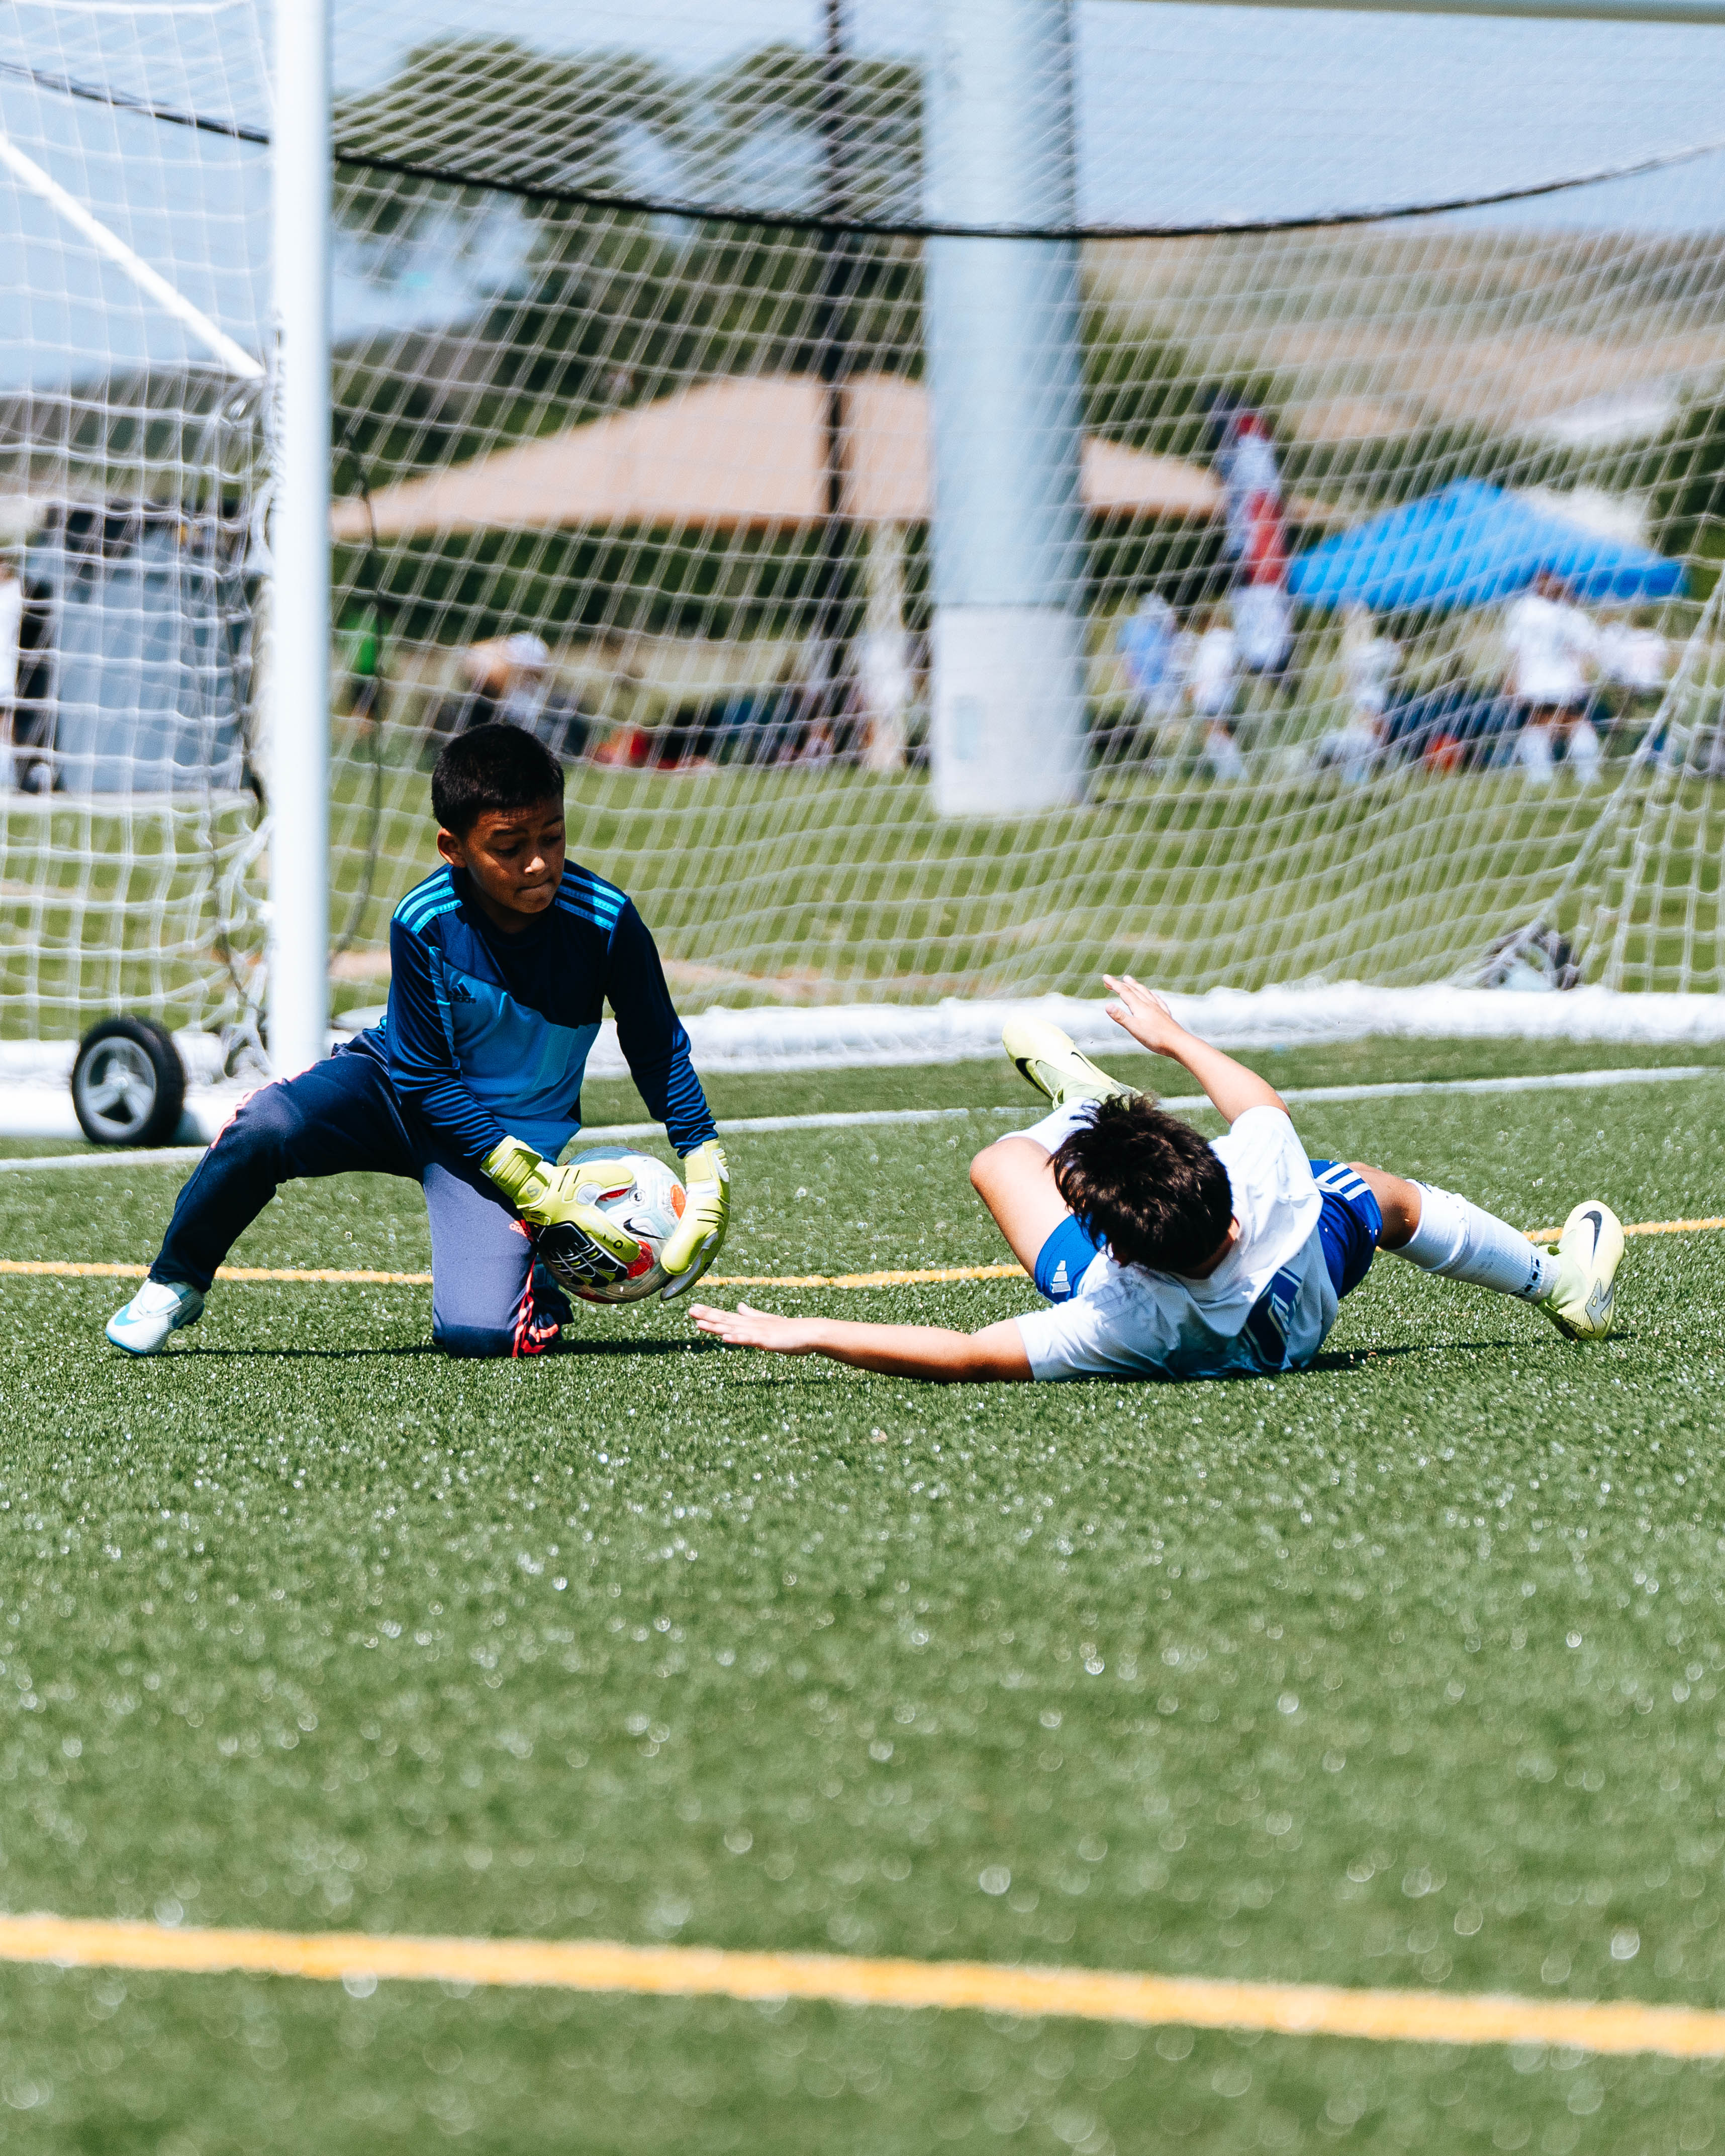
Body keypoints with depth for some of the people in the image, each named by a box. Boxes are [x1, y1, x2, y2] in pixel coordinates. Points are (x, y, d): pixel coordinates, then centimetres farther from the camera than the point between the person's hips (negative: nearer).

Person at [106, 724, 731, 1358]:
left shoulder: (605, 920, -21)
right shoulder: (424, 924, -23)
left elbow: (660, 1051, -4)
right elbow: (424, 1076, -15)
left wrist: (709, 1175, -6)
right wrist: (530, 1185, -22)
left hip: (518, 1135, 0)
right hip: (401, 1089, 0)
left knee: (479, 1332, -24)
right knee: (266, 1125, -32)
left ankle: (535, 1276, 14)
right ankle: (174, 1285, -6)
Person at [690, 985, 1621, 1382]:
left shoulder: (1120, 1325, -52)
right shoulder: (1274, 1184, -42)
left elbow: (963, 1354, -46)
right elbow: (1262, 1105, -17)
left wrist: (802, 1333, -43)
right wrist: (1177, 1039, 0)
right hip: (1303, 1319, 2)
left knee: (1004, 1160, 16)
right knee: (1386, 1194, 31)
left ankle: (1078, 1099, 52)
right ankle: (1556, 1284, 56)